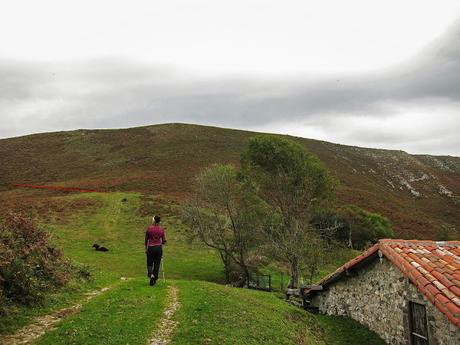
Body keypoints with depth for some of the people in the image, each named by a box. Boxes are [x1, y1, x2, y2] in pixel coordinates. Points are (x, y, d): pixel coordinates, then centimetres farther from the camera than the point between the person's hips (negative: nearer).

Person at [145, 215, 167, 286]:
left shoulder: (149, 228, -7)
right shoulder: (161, 229, -2)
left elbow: (146, 240, 2)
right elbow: (164, 241, 3)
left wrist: (146, 249, 16)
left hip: (151, 248, -1)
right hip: (159, 248, 2)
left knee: (150, 263, 12)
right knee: (157, 264, 10)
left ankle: (151, 274, -15)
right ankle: (154, 280, 10)